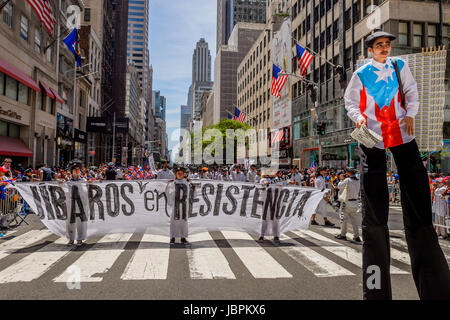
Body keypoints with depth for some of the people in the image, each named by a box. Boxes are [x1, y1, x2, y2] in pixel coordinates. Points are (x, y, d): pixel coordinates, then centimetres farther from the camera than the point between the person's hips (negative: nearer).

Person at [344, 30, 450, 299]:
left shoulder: (399, 66, 11)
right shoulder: (361, 74, 4)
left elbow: (411, 92, 16)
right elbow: (350, 101, 10)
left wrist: (410, 114, 0)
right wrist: (358, 117, -9)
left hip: (401, 131, 3)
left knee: (416, 184, -1)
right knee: (373, 196, -3)